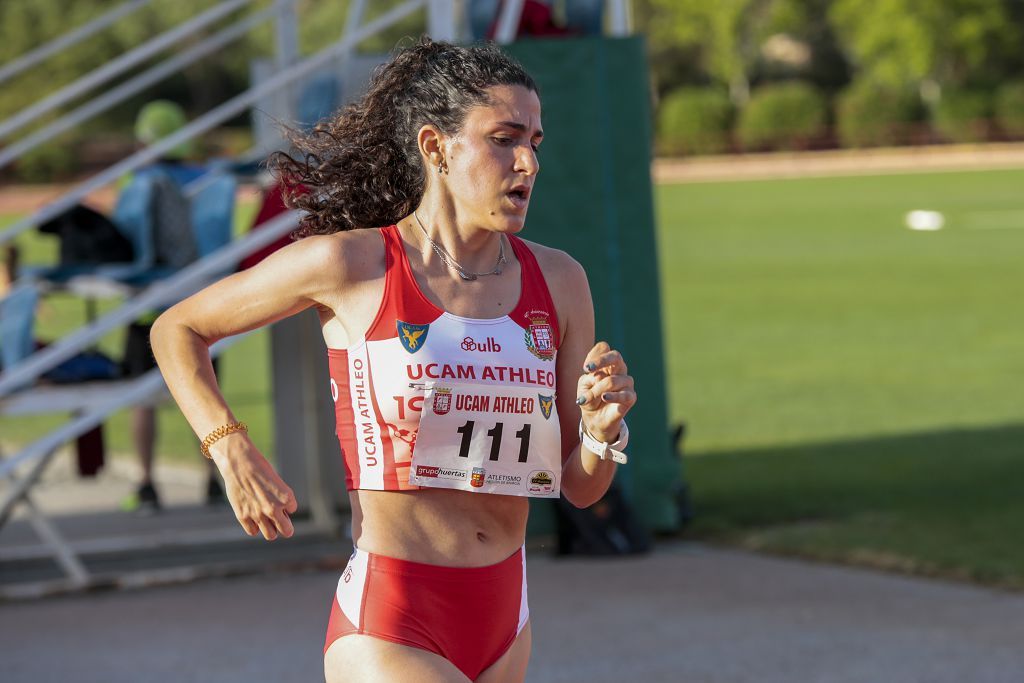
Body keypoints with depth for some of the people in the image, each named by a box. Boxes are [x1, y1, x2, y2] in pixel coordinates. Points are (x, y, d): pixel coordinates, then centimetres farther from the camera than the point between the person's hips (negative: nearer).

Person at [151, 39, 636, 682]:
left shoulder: (558, 281, 5)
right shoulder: (351, 265, -6)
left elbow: (582, 488, 9)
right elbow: (177, 330, 7)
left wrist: (604, 424, -12)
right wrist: (230, 448, -6)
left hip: (504, 624, 6)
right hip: (386, 629, -6)